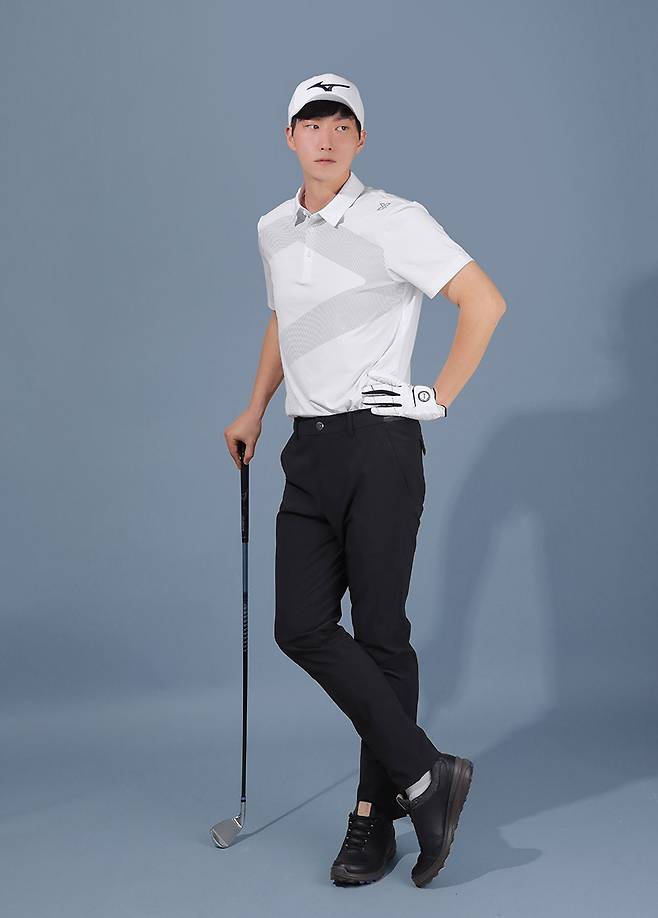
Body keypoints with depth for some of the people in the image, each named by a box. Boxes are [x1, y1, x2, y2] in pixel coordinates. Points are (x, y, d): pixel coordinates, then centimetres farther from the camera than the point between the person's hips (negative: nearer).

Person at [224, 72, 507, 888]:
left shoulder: (393, 222, -7)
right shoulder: (272, 231, 15)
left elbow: (485, 301, -10)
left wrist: (440, 398, -9)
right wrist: (254, 411, 29)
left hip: (380, 444, -6)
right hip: (309, 448, 7)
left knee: (379, 633, -2)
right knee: (301, 627, -3)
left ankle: (376, 817, 9)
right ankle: (424, 774, 4)